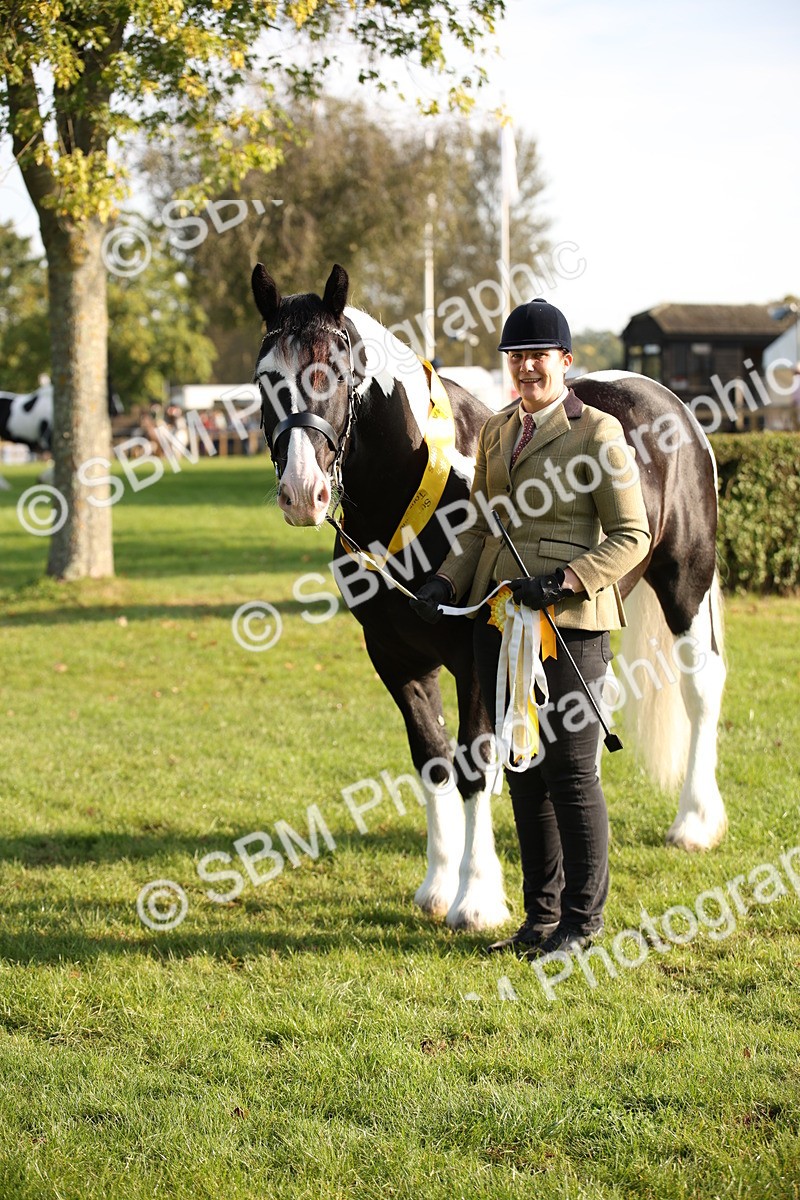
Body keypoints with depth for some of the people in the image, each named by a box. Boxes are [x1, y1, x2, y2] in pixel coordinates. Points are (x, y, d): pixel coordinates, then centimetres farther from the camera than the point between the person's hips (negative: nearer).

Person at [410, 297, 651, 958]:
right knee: (524, 774, 12)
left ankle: (582, 918, 12)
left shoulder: (597, 432, -7)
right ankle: (541, 915, 22)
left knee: (572, 773, 0)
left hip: (569, 624, -7)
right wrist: (445, 582, 1)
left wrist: (565, 581, -20)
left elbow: (632, 535, -8)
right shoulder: (497, 431, 13)